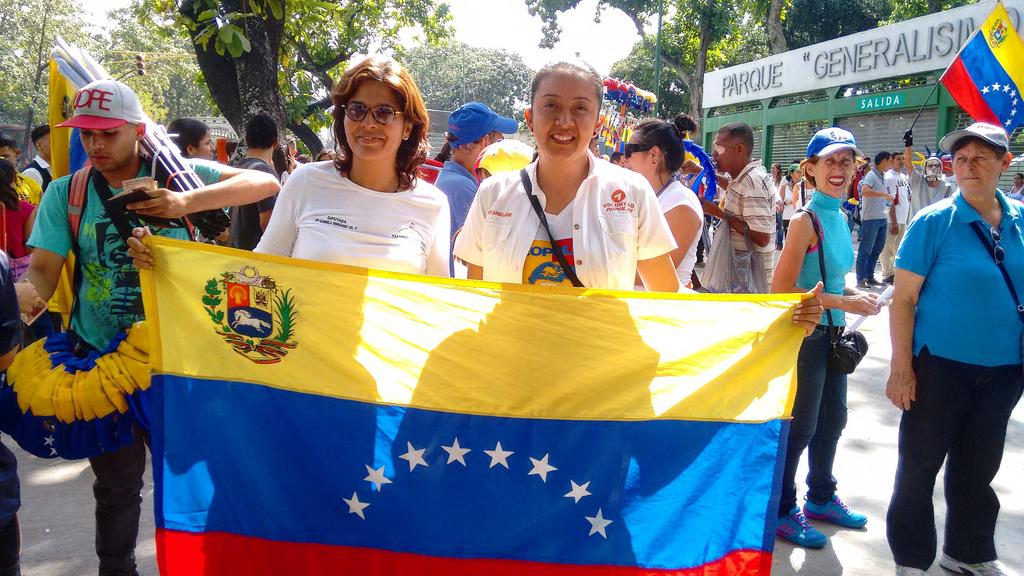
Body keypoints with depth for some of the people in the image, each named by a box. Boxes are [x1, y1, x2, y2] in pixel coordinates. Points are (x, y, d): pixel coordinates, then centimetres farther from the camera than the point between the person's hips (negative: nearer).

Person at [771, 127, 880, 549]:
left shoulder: (839, 217, 7)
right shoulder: (806, 219, -18)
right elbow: (782, 289, -22)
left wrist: (855, 294, 0)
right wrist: (844, 303, -20)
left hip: (831, 334, 8)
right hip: (806, 336, -8)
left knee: (832, 419, 21)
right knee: (800, 426, 4)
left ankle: (821, 497, 41)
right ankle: (782, 511, 22)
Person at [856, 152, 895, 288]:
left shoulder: (882, 176, 15)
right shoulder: (871, 175, -11)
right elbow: (864, 191, -29)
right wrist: (884, 194, -24)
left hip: (882, 218, 9)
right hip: (870, 219, -9)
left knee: (877, 249, 13)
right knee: (865, 250, -3)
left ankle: (869, 277, 21)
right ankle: (860, 279, 2)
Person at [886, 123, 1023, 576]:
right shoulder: (934, 222, -11)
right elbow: (903, 299, -11)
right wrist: (902, 367, -15)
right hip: (942, 367, -4)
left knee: (978, 468, 19)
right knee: (921, 465, 7)